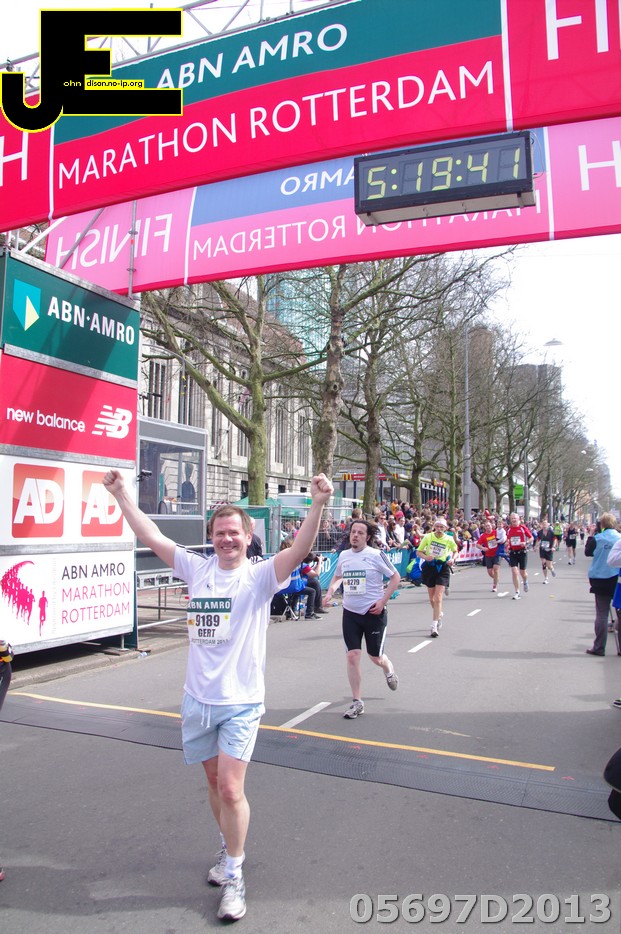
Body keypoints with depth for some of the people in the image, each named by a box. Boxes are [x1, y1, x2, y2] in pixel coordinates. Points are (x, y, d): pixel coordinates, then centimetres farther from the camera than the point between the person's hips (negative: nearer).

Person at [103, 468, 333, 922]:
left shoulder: (260, 576, -9)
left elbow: (299, 550, -26)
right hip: (198, 698, 4)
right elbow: (151, 536, 4)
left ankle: (234, 877, 15)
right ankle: (230, 851, 42)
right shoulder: (197, 569, 2)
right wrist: (120, 492, 4)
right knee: (215, 782, 19)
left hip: (240, 702, -4)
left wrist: (318, 505, -40)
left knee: (230, 789, -6)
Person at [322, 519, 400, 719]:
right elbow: (337, 576, 23)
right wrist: (330, 592, 4)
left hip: (373, 613, -3)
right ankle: (357, 702, 8)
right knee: (352, 656, -4)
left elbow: (395, 577, -3)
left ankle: (388, 668, 46)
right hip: (350, 613, 3)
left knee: (375, 656, 9)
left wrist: (383, 601, -11)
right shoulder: (343, 555, 4)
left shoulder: (376, 555, -10)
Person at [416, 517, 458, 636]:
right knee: (432, 598, 15)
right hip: (429, 567, 2)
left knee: (438, 598, -12)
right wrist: (425, 557, -19)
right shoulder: (427, 537, -5)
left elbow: (455, 551, 14)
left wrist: (452, 559, -6)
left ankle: (434, 626, -9)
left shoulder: (449, 539, -5)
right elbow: (418, 551, 2)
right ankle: (439, 614, 46)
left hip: (443, 569, -2)